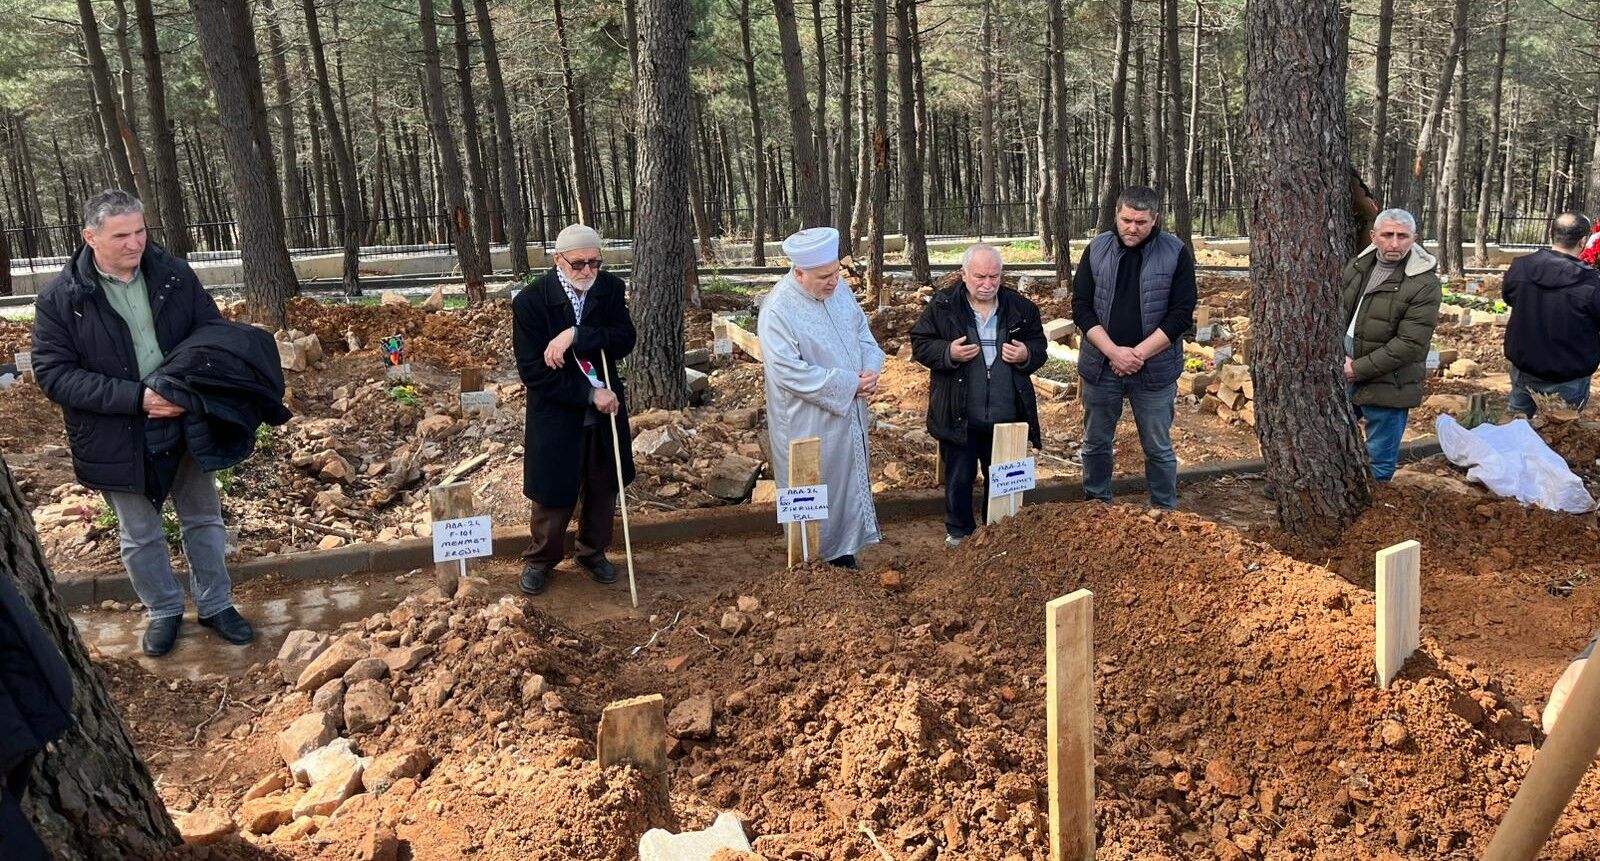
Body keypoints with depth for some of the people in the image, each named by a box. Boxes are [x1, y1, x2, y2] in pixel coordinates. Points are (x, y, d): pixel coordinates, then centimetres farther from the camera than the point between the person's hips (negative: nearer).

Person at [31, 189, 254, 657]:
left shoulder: (175, 275, -7)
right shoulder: (61, 299, -13)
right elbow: (53, 373, -15)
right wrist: (137, 398, -26)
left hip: (184, 425, 2)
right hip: (118, 439, -2)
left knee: (204, 520, 16)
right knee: (140, 536, 15)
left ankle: (215, 604, 34)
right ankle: (163, 610, 36)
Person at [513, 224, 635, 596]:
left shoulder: (610, 289, -5)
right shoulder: (531, 300, -16)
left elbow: (625, 340, -14)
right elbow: (532, 370, -18)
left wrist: (576, 336, -29)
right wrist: (590, 393, -21)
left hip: (605, 411, 4)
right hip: (556, 416, -3)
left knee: (603, 488, 16)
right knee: (553, 494, 8)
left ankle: (593, 552, 38)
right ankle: (540, 559, 32)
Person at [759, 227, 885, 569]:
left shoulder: (839, 290, 0)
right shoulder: (778, 310, -22)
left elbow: (863, 334, 11)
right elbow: (790, 373, -26)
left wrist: (871, 370, -11)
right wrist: (849, 383, -22)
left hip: (849, 414, 7)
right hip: (808, 424, -7)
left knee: (850, 483, 17)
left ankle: (844, 554, 33)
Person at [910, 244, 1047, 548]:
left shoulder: (1020, 307, 3)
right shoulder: (942, 306, -5)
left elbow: (1039, 346, 13)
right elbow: (920, 344, -2)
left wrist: (1027, 355, -10)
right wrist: (949, 353, -20)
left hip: (1008, 417, 2)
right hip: (960, 418, -2)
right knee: (959, 478, 10)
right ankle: (958, 533, 28)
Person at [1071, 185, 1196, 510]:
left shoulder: (1176, 253, -6)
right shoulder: (1096, 249, 0)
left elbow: (1181, 313, -8)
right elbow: (1081, 306, -2)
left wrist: (1139, 353, -15)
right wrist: (1113, 352, -14)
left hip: (1155, 369, -2)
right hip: (1101, 365, 2)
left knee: (1158, 448, 8)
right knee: (1096, 443, 12)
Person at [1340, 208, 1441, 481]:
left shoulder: (1424, 284, -15)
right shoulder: (1358, 265, 4)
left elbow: (1409, 344, -18)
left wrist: (1358, 369, -17)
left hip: (1387, 384, -6)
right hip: (1345, 372, 6)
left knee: (1381, 460, 6)